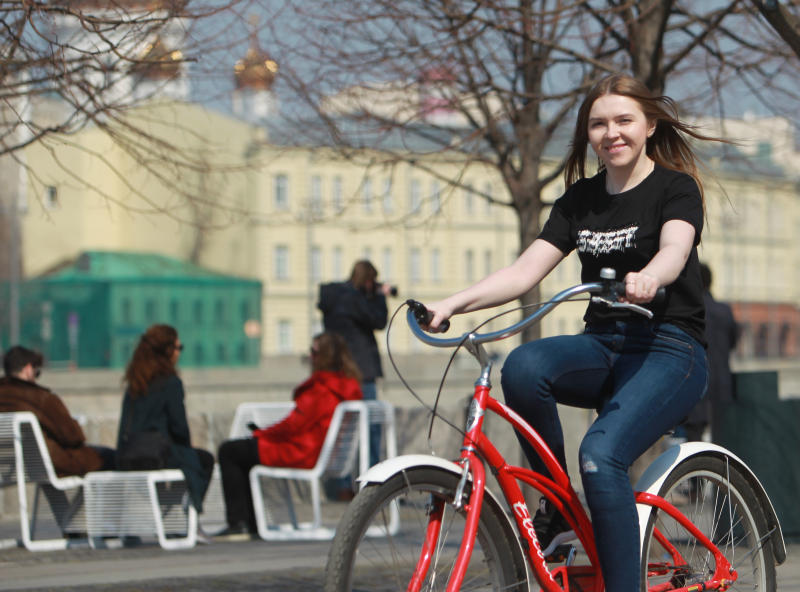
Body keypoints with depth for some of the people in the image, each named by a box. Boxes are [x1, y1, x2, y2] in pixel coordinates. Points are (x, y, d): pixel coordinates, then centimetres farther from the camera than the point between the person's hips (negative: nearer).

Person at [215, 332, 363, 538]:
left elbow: (293, 425, -21)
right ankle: (251, 523, 23)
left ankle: (238, 522, 0)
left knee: (228, 451, 2)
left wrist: (261, 433, -2)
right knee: (244, 451, 26)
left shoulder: (321, 390, -21)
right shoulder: (350, 388, 7)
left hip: (304, 455, -10)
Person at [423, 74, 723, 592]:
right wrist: (453, 303, -12)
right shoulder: (581, 198, 13)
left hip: (669, 349, -5)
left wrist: (648, 278, -49)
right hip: (604, 345, 5)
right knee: (523, 366, -28)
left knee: (601, 452, -30)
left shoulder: (676, 187, -3)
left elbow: (674, 252, -24)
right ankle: (556, 504, -11)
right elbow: (526, 271, 4)